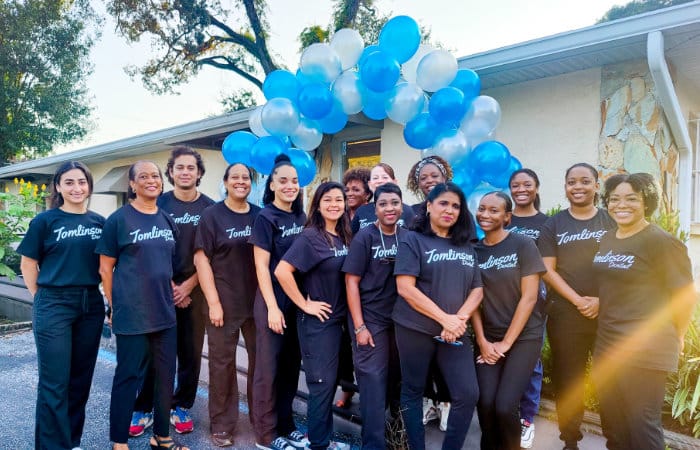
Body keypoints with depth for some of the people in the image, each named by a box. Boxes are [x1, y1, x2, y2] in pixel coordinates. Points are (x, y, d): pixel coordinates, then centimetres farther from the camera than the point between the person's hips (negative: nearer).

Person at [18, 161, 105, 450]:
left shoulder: (99, 222, 6)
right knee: (54, 382, 0)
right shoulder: (45, 220, -3)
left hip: (91, 306, 4)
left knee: (81, 378, 13)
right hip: (54, 306, -3)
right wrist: (42, 298, 1)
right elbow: (28, 264, 1)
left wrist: (106, 298, 5)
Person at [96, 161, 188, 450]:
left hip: (164, 311, 6)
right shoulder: (119, 218, -6)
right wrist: (116, 306, -2)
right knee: (129, 375, 5)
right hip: (131, 312, -5)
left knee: (166, 375, 12)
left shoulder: (167, 219, 9)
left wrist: (172, 289, 11)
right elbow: (105, 268, -4)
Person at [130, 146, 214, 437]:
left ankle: (181, 407, 21)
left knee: (191, 351, 6)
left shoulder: (210, 208, 1)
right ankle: (143, 409, 18)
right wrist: (169, 285, -7)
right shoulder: (159, 203, 1)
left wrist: (187, 286, -8)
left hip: (194, 290, 1)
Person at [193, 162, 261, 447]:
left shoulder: (259, 215, 6)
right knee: (222, 363, 8)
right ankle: (222, 425, 24)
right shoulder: (212, 215, -3)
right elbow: (201, 260, -7)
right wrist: (214, 302, -13)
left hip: (258, 303, 3)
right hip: (224, 303, -3)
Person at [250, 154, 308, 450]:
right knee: (269, 369, 4)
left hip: (298, 301, 6)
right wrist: (272, 307, -17)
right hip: (273, 303, -6)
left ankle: (285, 426, 30)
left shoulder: (301, 218, 8)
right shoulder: (266, 218, -9)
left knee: (291, 366, 15)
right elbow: (261, 266, -13)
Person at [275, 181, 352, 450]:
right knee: (322, 384, 2)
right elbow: (282, 271, -24)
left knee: (330, 382, 16)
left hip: (337, 318, 7)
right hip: (316, 321, -7)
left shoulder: (344, 237, 6)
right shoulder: (310, 236, -16)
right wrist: (304, 304, -19)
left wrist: (347, 315, 8)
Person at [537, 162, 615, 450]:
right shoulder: (553, 225, 4)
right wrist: (578, 300, -11)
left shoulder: (611, 222, 6)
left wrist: (601, 300, -10)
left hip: (607, 313, 1)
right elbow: (547, 270, -1)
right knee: (568, 378, 7)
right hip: (565, 314, 0)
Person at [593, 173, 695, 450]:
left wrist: (675, 337, -1)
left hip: (644, 349, -8)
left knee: (642, 427, 4)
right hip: (606, 345, 8)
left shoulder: (661, 242, -15)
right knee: (612, 426, 20)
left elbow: (686, 295, -11)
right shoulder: (607, 240, 9)